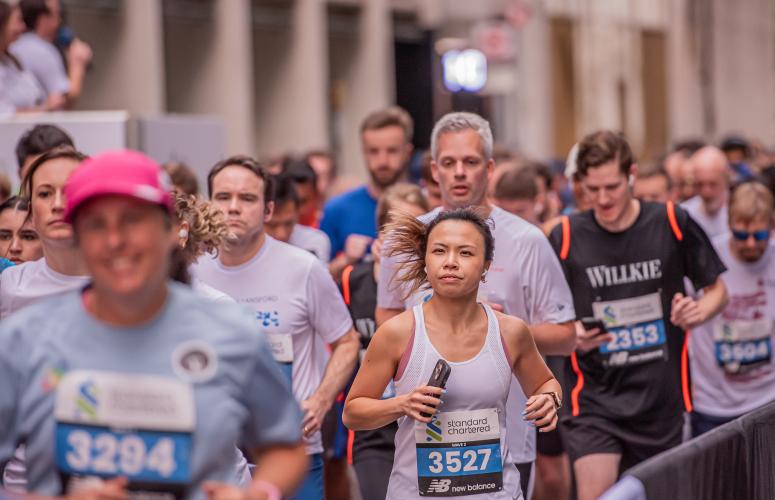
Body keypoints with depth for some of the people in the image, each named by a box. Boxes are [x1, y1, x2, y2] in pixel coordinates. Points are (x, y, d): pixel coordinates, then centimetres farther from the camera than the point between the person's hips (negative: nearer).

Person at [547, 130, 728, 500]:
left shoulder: (673, 223, -4)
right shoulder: (565, 237, -5)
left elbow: (716, 290, 8)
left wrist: (700, 311, -14)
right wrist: (570, 335, -18)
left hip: (662, 398, 2)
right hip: (594, 400, -2)